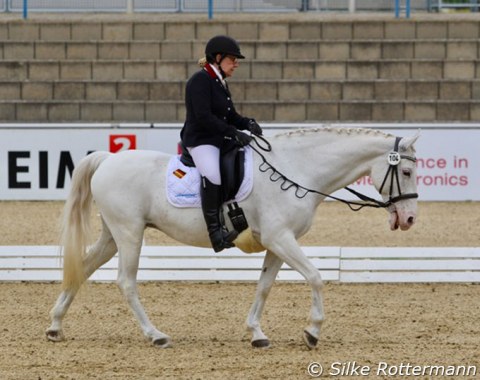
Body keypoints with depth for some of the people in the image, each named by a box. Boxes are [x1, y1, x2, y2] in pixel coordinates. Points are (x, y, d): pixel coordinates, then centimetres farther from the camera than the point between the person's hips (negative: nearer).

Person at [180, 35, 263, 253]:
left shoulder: (220, 84, 19)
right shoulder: (201, 80, -10)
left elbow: (231, 116, 21)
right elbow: (203, 117, -20)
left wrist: (248, 124, 0)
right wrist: (233, 133, -22)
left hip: (220, 141, 11)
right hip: (199, 141, -11)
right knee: (212, 174, -36)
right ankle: (215, 232, -39)